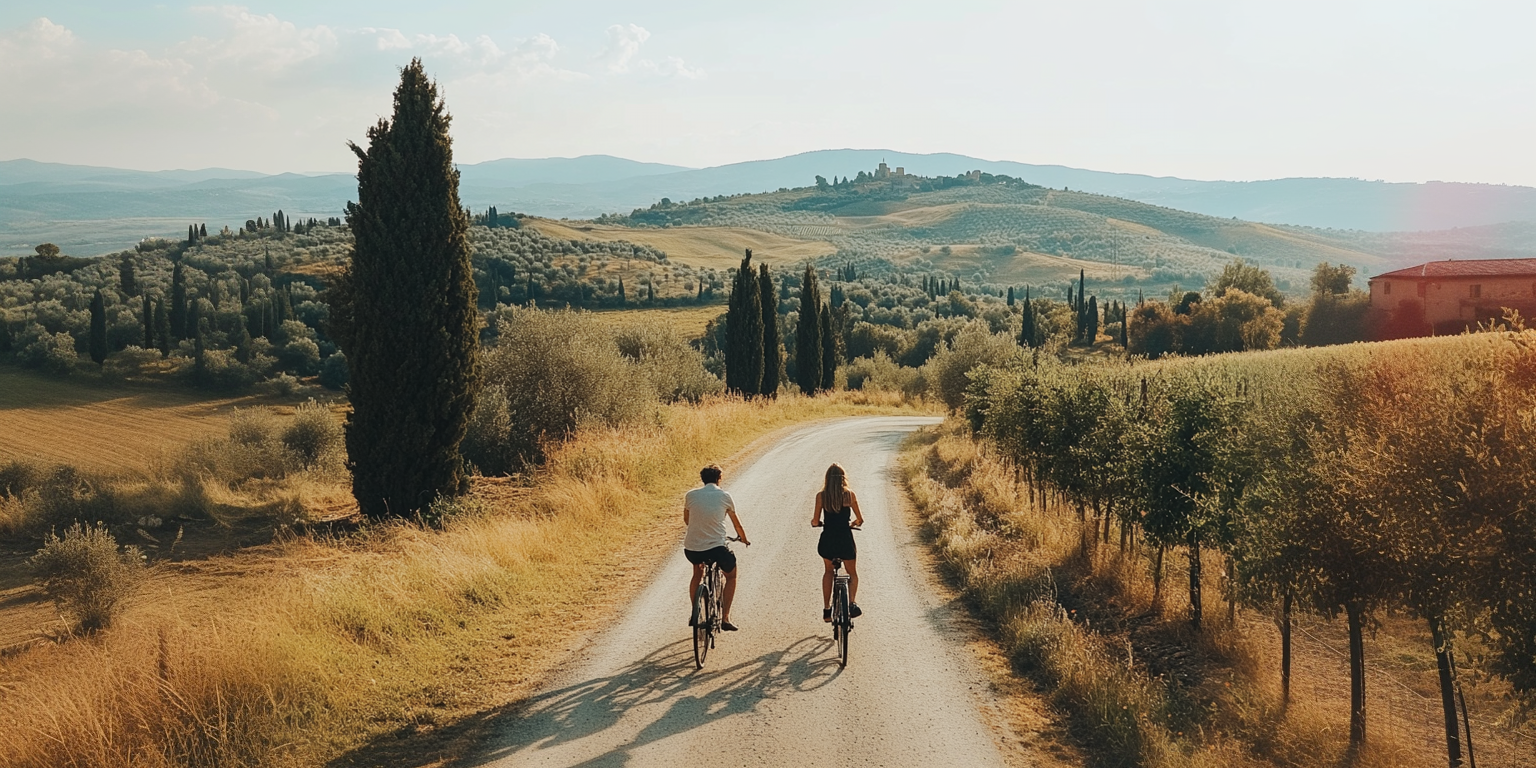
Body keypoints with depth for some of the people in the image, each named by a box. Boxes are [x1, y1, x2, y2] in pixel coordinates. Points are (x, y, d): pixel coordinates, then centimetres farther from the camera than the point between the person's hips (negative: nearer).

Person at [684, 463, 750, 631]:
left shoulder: (691, 495, 6)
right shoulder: (725, 497, 2)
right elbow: (736, 523, 15)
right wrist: (743, 538, 36)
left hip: (691, 549, 3)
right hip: (717, 548, -2)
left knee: (697, 573, 36)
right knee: (731, 575, 26)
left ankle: (694, 614, 32)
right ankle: (725, 618, 17)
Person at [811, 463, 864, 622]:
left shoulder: (821, 495, -3)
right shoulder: (849, 495, -4)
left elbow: (815, 522, -3)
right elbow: (860, 519, 0)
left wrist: (814, 522, 20)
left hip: (827, 541, 1)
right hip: (845, 540, -1)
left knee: (828, 571, 27)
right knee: (852, 574, 21)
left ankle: (826, 609, 19)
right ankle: (852, 603, -3)